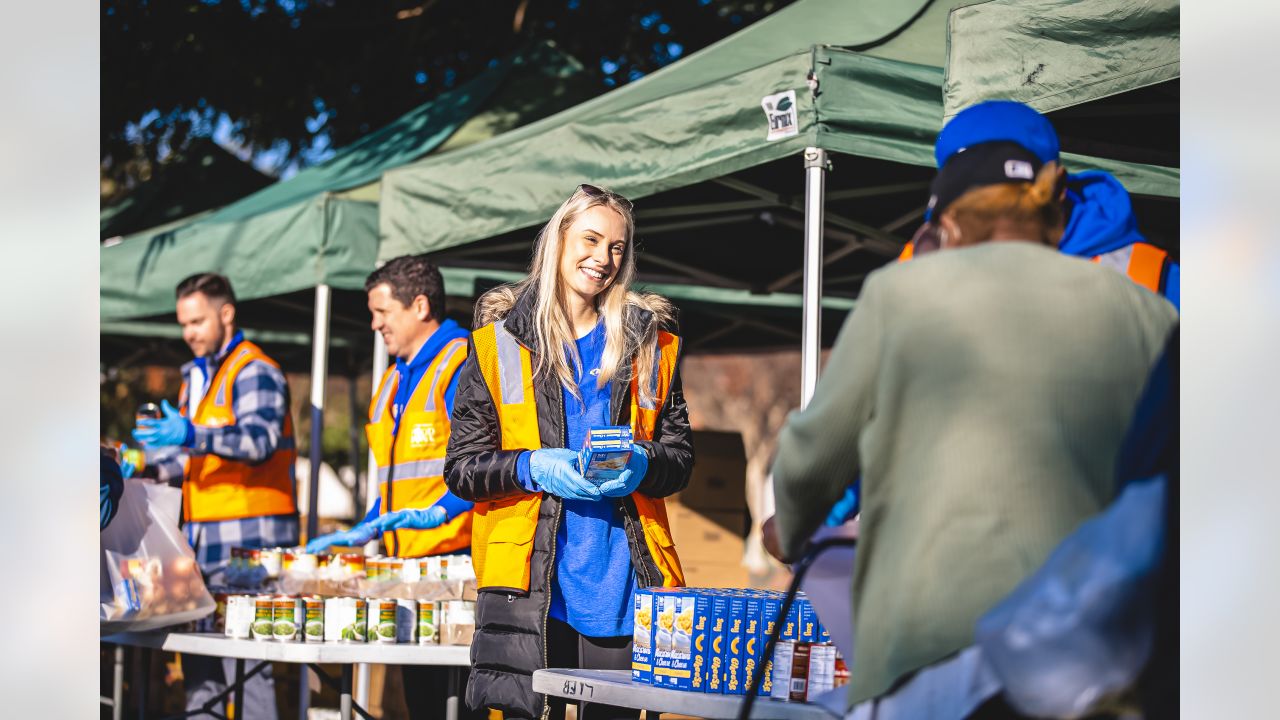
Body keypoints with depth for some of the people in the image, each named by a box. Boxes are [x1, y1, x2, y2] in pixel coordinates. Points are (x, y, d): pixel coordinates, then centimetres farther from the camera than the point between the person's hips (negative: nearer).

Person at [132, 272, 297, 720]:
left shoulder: (255, 372, -6)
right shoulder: (196, 376, 22)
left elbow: (260, 439, -22)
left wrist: (194, 436, -34)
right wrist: (149, 464, 13)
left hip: (248, 535, -9)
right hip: (204, 539, 9)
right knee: (199, 659, 10)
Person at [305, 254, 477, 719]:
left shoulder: (461, 363, -8)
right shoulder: (395, 379, 22)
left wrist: (440, 511, -27)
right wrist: (364, 532, 19)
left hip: (456, 553, -9)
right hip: (409, 558, 9)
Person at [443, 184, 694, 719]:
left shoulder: (650, 343, 13)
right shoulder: (499, 343, 6)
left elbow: (680, 458, 14)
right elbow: (461, 468, 4)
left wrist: (640, 464, -9)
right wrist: (533, 468, -14)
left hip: (623, 572, 2)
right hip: (531, 573, -2)